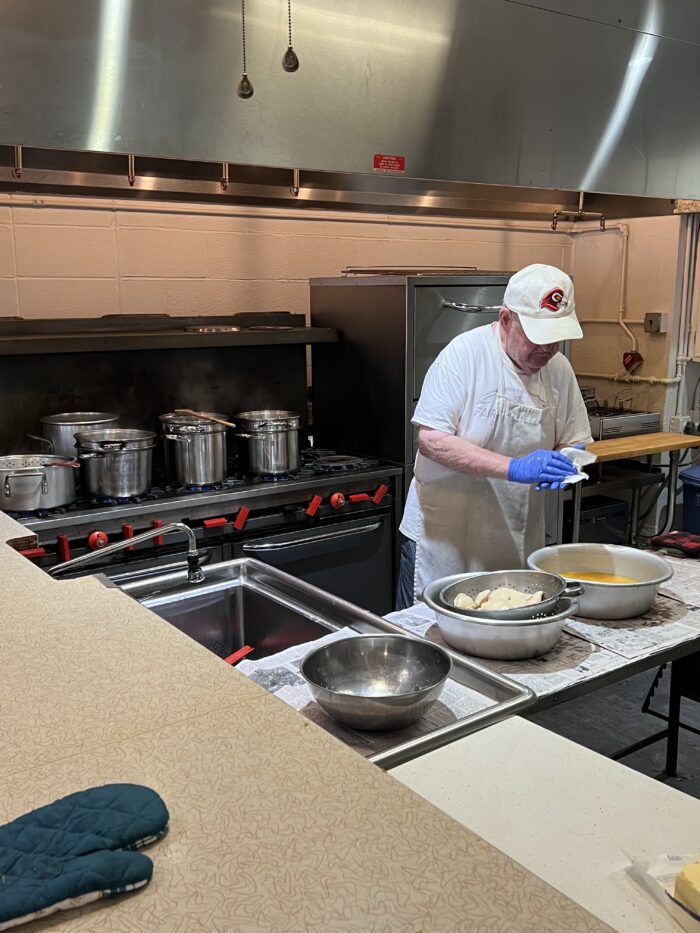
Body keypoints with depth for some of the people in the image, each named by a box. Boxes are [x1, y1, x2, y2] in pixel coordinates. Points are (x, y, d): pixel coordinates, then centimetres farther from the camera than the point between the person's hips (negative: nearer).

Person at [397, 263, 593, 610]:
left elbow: (574, 442, 11)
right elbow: (431, 439, -21)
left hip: (517, 546, 5)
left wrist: (565, 464, -13)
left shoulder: (559, 369, 2)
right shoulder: (465, 353, -15)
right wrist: (514, 468, -28)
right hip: (443, 539, -5)